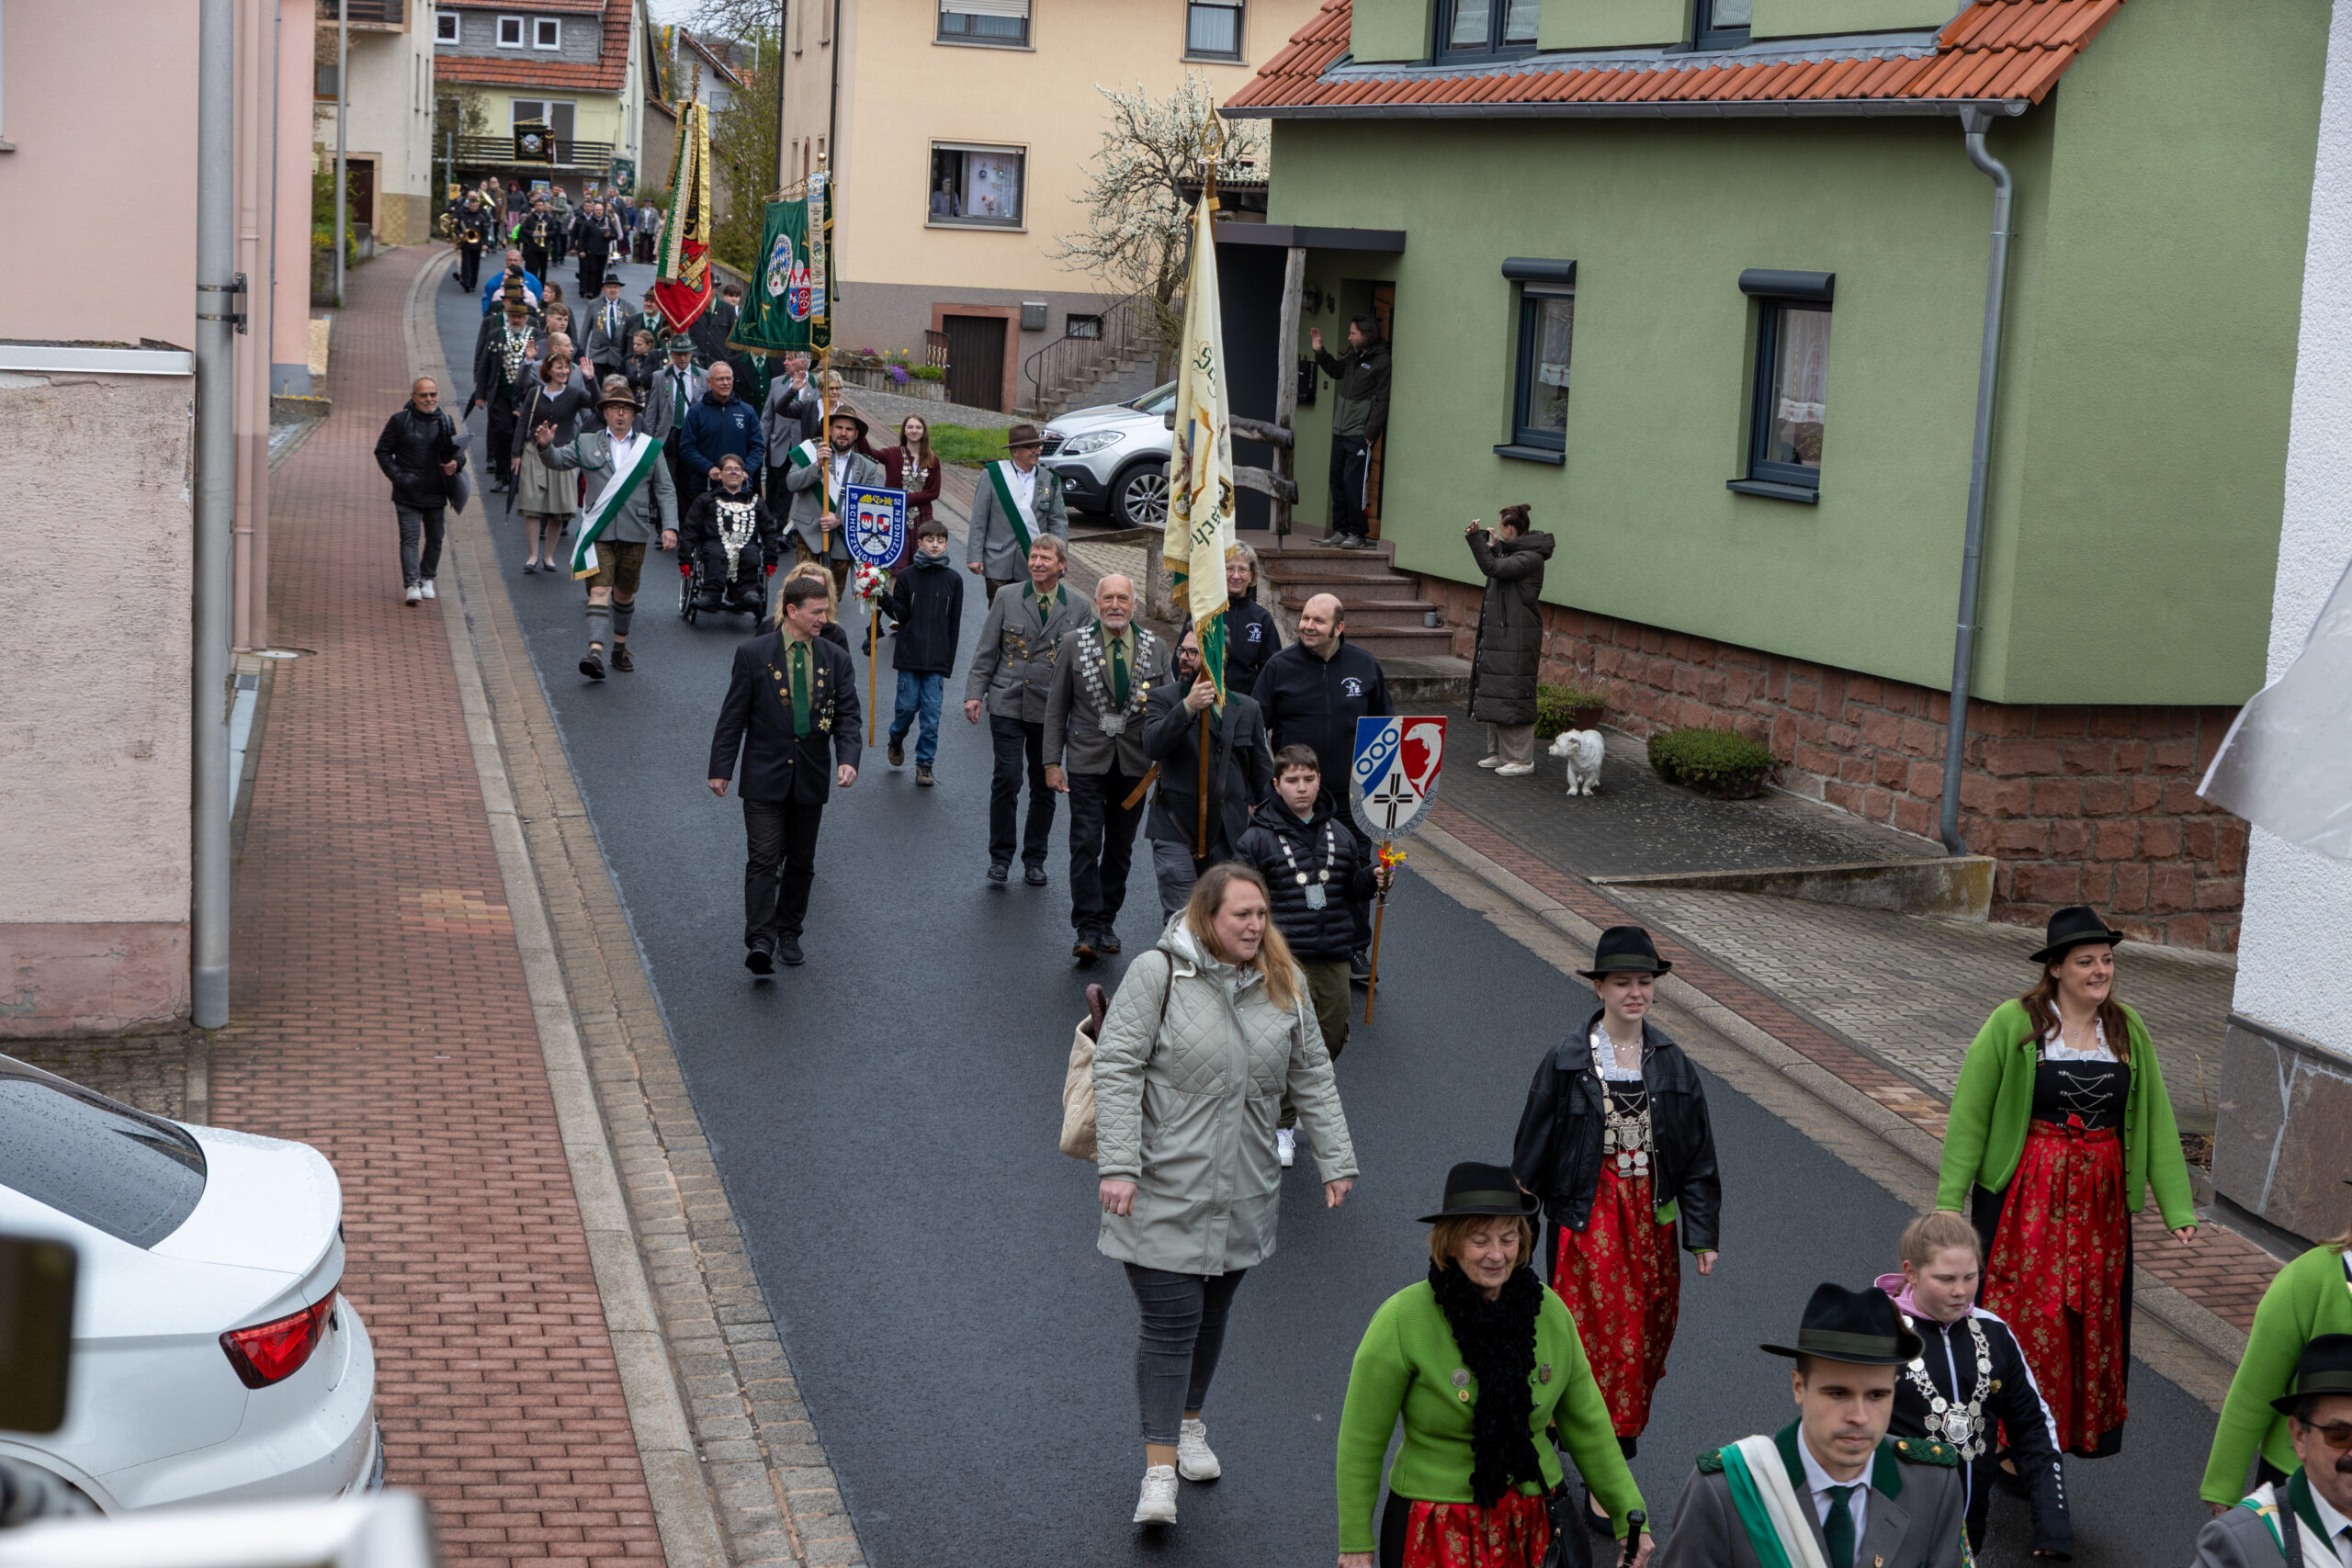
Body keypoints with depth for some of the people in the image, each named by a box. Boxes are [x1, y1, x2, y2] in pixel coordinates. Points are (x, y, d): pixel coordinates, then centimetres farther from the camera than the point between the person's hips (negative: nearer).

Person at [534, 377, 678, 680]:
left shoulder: (650, 448, 9)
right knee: (599, 590, -14)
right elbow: (559, 459, -1)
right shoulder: (587, 444, 8)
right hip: (599, 532, -2)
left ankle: (620, 648, 31)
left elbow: (665, 492, 8)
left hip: (635, 533, 2)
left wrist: (670, 527, -3)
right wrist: (546, 446, -24)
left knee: (625, 593, 14)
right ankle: (595, 652, -25)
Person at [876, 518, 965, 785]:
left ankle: (925, 763, 7)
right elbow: (901, 614, 0)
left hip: (937, 659, 1)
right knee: (907, 705, 1)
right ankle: (896, 738, 32)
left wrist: (949, 661, 5)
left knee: (932, 713, -2)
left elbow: (954, 624, 7)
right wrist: (885, 600, -20)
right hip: (909, 655, -1)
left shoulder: (953, 580, 5)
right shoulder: (907, 576, 2)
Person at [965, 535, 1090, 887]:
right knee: (1006, 780, -6)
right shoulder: (1007, 597, 2)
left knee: (1044, 786, 8)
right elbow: (986, 650, 5)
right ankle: (1000, 856, 9)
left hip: (1051, 709, 1)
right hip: (1007, 704, -1)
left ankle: (1035, 859, 22)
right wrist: (975, 693, -1)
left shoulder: (1080, 607, 2)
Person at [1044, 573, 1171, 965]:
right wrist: (1052, 763, -1)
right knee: (1086, 844, -9)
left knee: (1120, 848, 10)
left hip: (1136, 766, 2)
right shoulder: (1075, 646, 1)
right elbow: (1056, 708, 4)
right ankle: (1088, 929, -7)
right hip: (1087, 761, -2)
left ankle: (1106, 923, 22)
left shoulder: (1156, 649, 4)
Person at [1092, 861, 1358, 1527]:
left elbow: (1312, 1078, 13)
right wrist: (1117, 1165, -20)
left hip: (1243, 1194, 5)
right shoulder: (1158, 974, -11)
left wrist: (1335, 1160, 9)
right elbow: (1117, 1068, -13)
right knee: (1169, 1322, -7)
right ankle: (1159, 1472, -2)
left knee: (1212, 1315, 17)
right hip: (1164, 1191, -5)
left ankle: (1189, 1424, 40)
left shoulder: (1281, 983, 5)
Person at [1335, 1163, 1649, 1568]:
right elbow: (1361, 1443, -9)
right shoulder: (1402, 1321, -17)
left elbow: (1586, 1427, 6)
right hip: (1437, 1534, -3)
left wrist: (1630, 1519, 6)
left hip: (1537, 1528, 4)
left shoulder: (1549, 1312, -4)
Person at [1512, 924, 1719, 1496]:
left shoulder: (1671, 1062, 1)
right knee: (1603, 1334, -3)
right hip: (1589, 1215, -3)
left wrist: (1703, 1234, 2)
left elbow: (1697, 1154, 5)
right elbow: (1533, 1150, -2)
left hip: (1653, 1217, 4)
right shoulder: (1566, 1061, -9)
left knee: (1646, 1333, 8)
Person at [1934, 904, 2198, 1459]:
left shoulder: (2129, 1032, 4)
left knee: (2095, 1317, 10)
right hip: (2022, 1198, -4)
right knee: (2018, 1312, 0)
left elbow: (2156, 1121, 7)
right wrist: (1950, 1200, -10)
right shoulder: (2013, 1025, -9)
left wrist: (2176, 1208, 2)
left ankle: (2087, 1429, 27)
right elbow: (1969, 1115, -7)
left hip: (2100, 1200, 4)